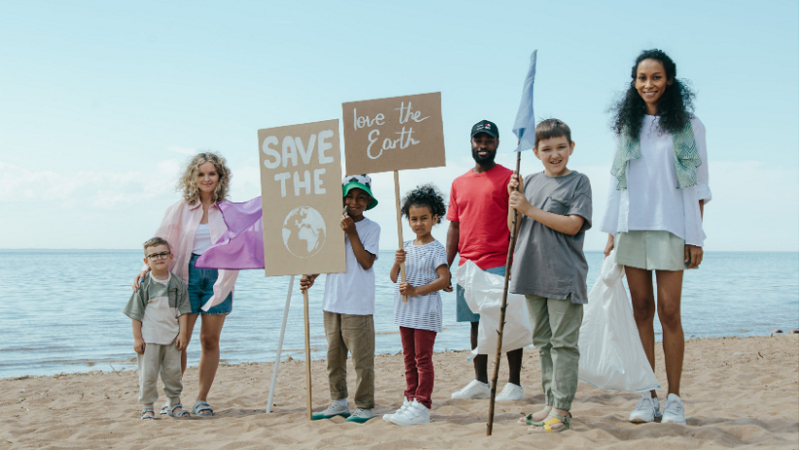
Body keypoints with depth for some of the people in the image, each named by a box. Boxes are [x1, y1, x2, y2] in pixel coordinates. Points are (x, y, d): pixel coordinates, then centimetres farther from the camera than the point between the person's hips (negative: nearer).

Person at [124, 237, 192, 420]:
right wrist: (137, 337, -6)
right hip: (148, 337, -2)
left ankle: (174, 403, 24)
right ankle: (147, 407, 14)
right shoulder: (143, 284, -4)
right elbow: (136, 313, -2)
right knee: (147, 374, 1)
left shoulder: (177, 284, 2)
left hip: (172, 337, 2)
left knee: (173, 372, 9)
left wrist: (183, 333, -4)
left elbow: (183, 310, 4)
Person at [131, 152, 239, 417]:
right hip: (187, 276, 0)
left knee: (210, 340, 4)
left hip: (217, 276, 1)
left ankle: (201, 399, 14)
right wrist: (147, 267, -10)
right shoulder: (180, 210, 6)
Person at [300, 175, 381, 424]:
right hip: (332, 302, 5)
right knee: (334, 354, 12)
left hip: (358, 304, -5)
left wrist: (352, 233, -13)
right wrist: (310, 277, -2)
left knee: (362, 356, -2)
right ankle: (338, 401, 23)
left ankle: (365, 406, 8)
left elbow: (366, 262, -12)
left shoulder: (371, 228, -2)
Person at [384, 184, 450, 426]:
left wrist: (416, 290, -22)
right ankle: (410, 402, 20)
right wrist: (397, 263, -8)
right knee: (409, 359, 12)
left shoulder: (436, 249, -9)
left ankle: (422, 407, -1)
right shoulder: (406, 247, 12)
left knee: (423, 359, -4)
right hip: (405, 311, 7)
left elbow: (444, 279, -18)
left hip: (426, 312, -7)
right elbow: (393, 278, 13)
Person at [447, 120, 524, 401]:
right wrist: (446, 267, 10)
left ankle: (514, 384, 4)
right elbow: (454, 227, 16)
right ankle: (480, 382, 20)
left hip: (500, 265, -6)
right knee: (475, 323, 11)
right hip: (468, 267, 6)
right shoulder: (459, 183, 16)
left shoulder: (508, 178, 0)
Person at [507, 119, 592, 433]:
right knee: (543, 343, 12)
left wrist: (529, 209, -15)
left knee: (563, 343, -2)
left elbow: (573, 225, -15)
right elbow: (515, 228, 11)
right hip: (533, 274, 6)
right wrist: (514, 200, -5)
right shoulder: (530, 182, 11)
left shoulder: (578, 182, -3)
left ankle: (561, 410, 2)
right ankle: (550, 404, 22)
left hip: (564, 276, -6)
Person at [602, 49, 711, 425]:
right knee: (641, 310, 3)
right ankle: (647, 397, 8)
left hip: (670, 227, -3)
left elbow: (698, 185, 2)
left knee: (669, 312, -4)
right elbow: (616, 182, 13)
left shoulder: (688, 125, 4)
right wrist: (612, 234, 8)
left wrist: (696, 238, -4)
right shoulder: (627, 126, 12)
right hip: (630, 228, 3)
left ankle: (673, 399, 5)